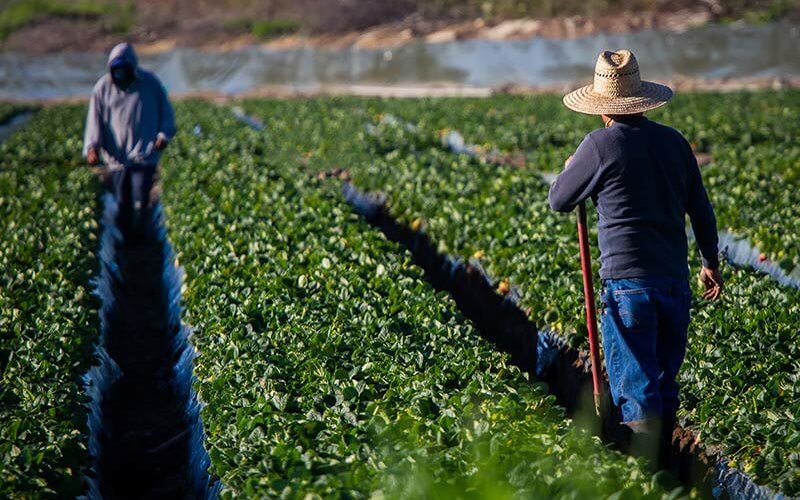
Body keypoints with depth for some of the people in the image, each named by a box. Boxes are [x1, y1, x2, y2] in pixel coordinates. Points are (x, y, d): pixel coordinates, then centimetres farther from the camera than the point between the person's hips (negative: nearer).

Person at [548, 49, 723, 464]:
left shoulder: (601, 145, -9)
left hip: (628, 280, -6)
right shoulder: (675, 142, 7)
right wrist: (711, 263, 28)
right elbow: (702, 212, 15)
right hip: (675, 279, 6)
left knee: (636, 390, -3)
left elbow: (558, 200, 2)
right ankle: (664, 460, 27)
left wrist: (570, 168, 23)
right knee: (665, 384, 18)